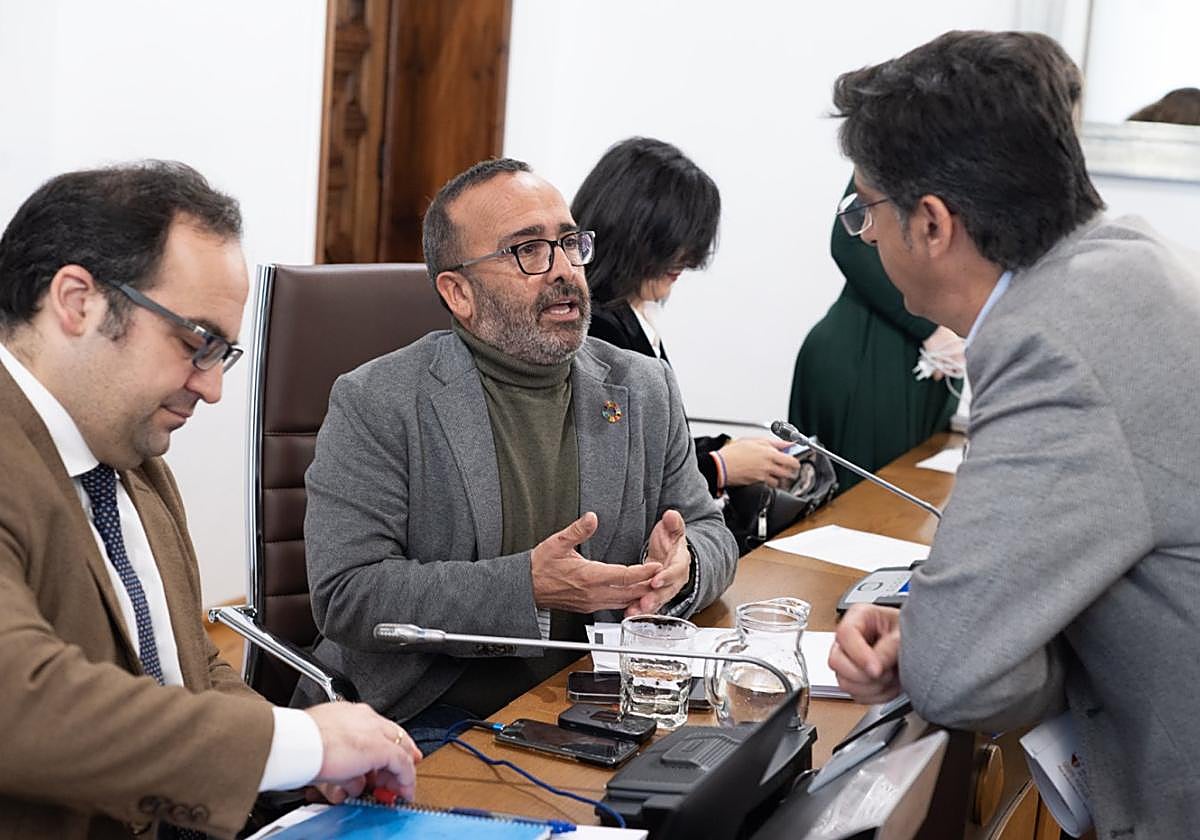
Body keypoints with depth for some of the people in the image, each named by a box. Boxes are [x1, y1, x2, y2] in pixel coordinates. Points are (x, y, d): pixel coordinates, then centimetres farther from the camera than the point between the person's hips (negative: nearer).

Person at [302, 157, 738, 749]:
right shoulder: (375, 404, -5)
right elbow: (345, 596, -12)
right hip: (432, 722, -5)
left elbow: (709, 531, 18)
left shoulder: (645, 390, 10)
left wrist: (682, 567, -8)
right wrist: (527, 588, -22)